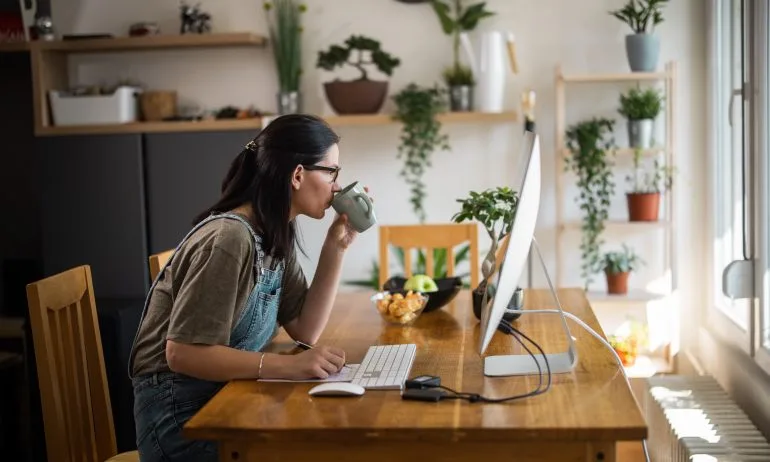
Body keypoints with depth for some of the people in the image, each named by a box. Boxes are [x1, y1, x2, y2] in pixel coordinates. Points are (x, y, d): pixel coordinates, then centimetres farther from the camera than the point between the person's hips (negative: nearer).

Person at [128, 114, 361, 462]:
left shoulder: (276, 235, 6)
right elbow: (183, 354, -25)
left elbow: (305, 330, 4)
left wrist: (336, 247, -3)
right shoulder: (229, 239, -23)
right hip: (181, 413, -8)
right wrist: (288, 366, -31)